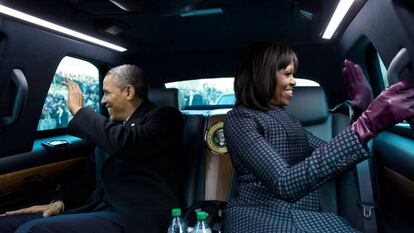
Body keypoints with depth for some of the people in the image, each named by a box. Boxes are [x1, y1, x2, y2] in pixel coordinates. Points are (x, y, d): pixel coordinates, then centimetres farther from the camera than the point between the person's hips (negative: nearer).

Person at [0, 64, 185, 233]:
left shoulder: (164, 118, -5)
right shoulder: (113, 127, 18)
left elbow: (124, 143, -25)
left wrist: (79, 110, -10)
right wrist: (60, 202, 4)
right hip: (97, 209, 8)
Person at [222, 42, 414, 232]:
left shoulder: (283, 116, 18)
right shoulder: (239, 119, -8)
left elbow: (329, 154, 15)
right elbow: (285, 183, -22)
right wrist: (364, 127, -26)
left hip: (307, 215, 6)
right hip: (259, 217, -5)